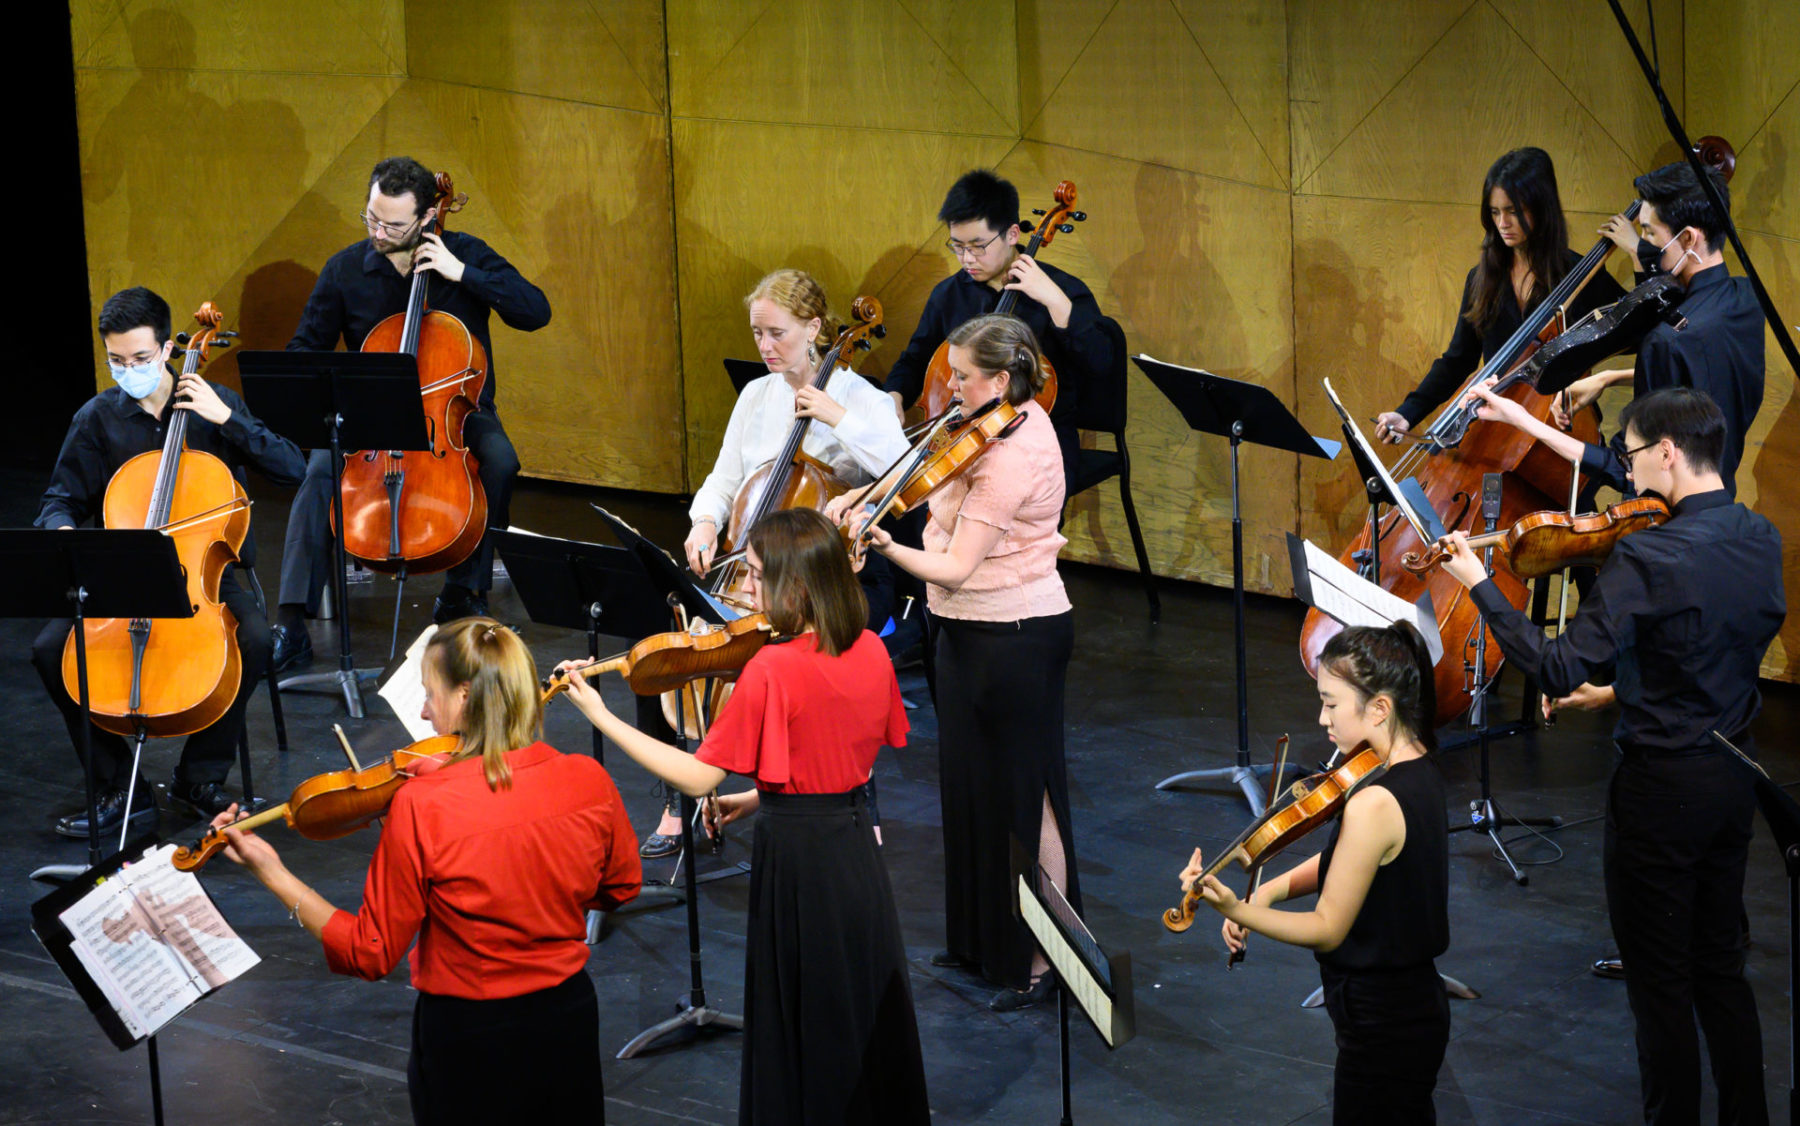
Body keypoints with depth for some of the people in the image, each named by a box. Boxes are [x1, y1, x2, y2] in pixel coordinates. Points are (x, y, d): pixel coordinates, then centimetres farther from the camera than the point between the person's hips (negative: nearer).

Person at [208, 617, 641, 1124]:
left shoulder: (422, 806, -22)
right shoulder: (588, 780, -11)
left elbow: (369, 954, -14)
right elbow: (621, 887, 8)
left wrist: (271, 873, -11)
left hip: (467, 1038, -4)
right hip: (570, 1020, 4)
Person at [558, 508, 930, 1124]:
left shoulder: (771, 670, -21)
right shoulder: (870, 652, -1)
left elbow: (698, 778, -19)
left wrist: (601, 716, -16)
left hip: (795, 855, -7)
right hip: (856, 840, 7)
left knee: (801, 1024, 6)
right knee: (867, 1011, 19)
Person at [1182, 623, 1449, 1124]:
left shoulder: (1373, 804, -27)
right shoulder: (1420, 771, 3)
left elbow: (1328, 929, -20)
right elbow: (1341, 862, 11)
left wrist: (1236, 909, -29)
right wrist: (1271, 890, -3)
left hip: (1381, 1027, -10)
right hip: (1419, 1007, 10)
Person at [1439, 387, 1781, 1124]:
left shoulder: (1647, 558, -24)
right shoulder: (1760, 539, 0)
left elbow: (1559, 670, -26)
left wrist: (1480, 586, -20)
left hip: (1663, 784, -8)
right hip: (1735, 771, 8)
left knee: (1659, 980, 6)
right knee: (1719, 966, 20)